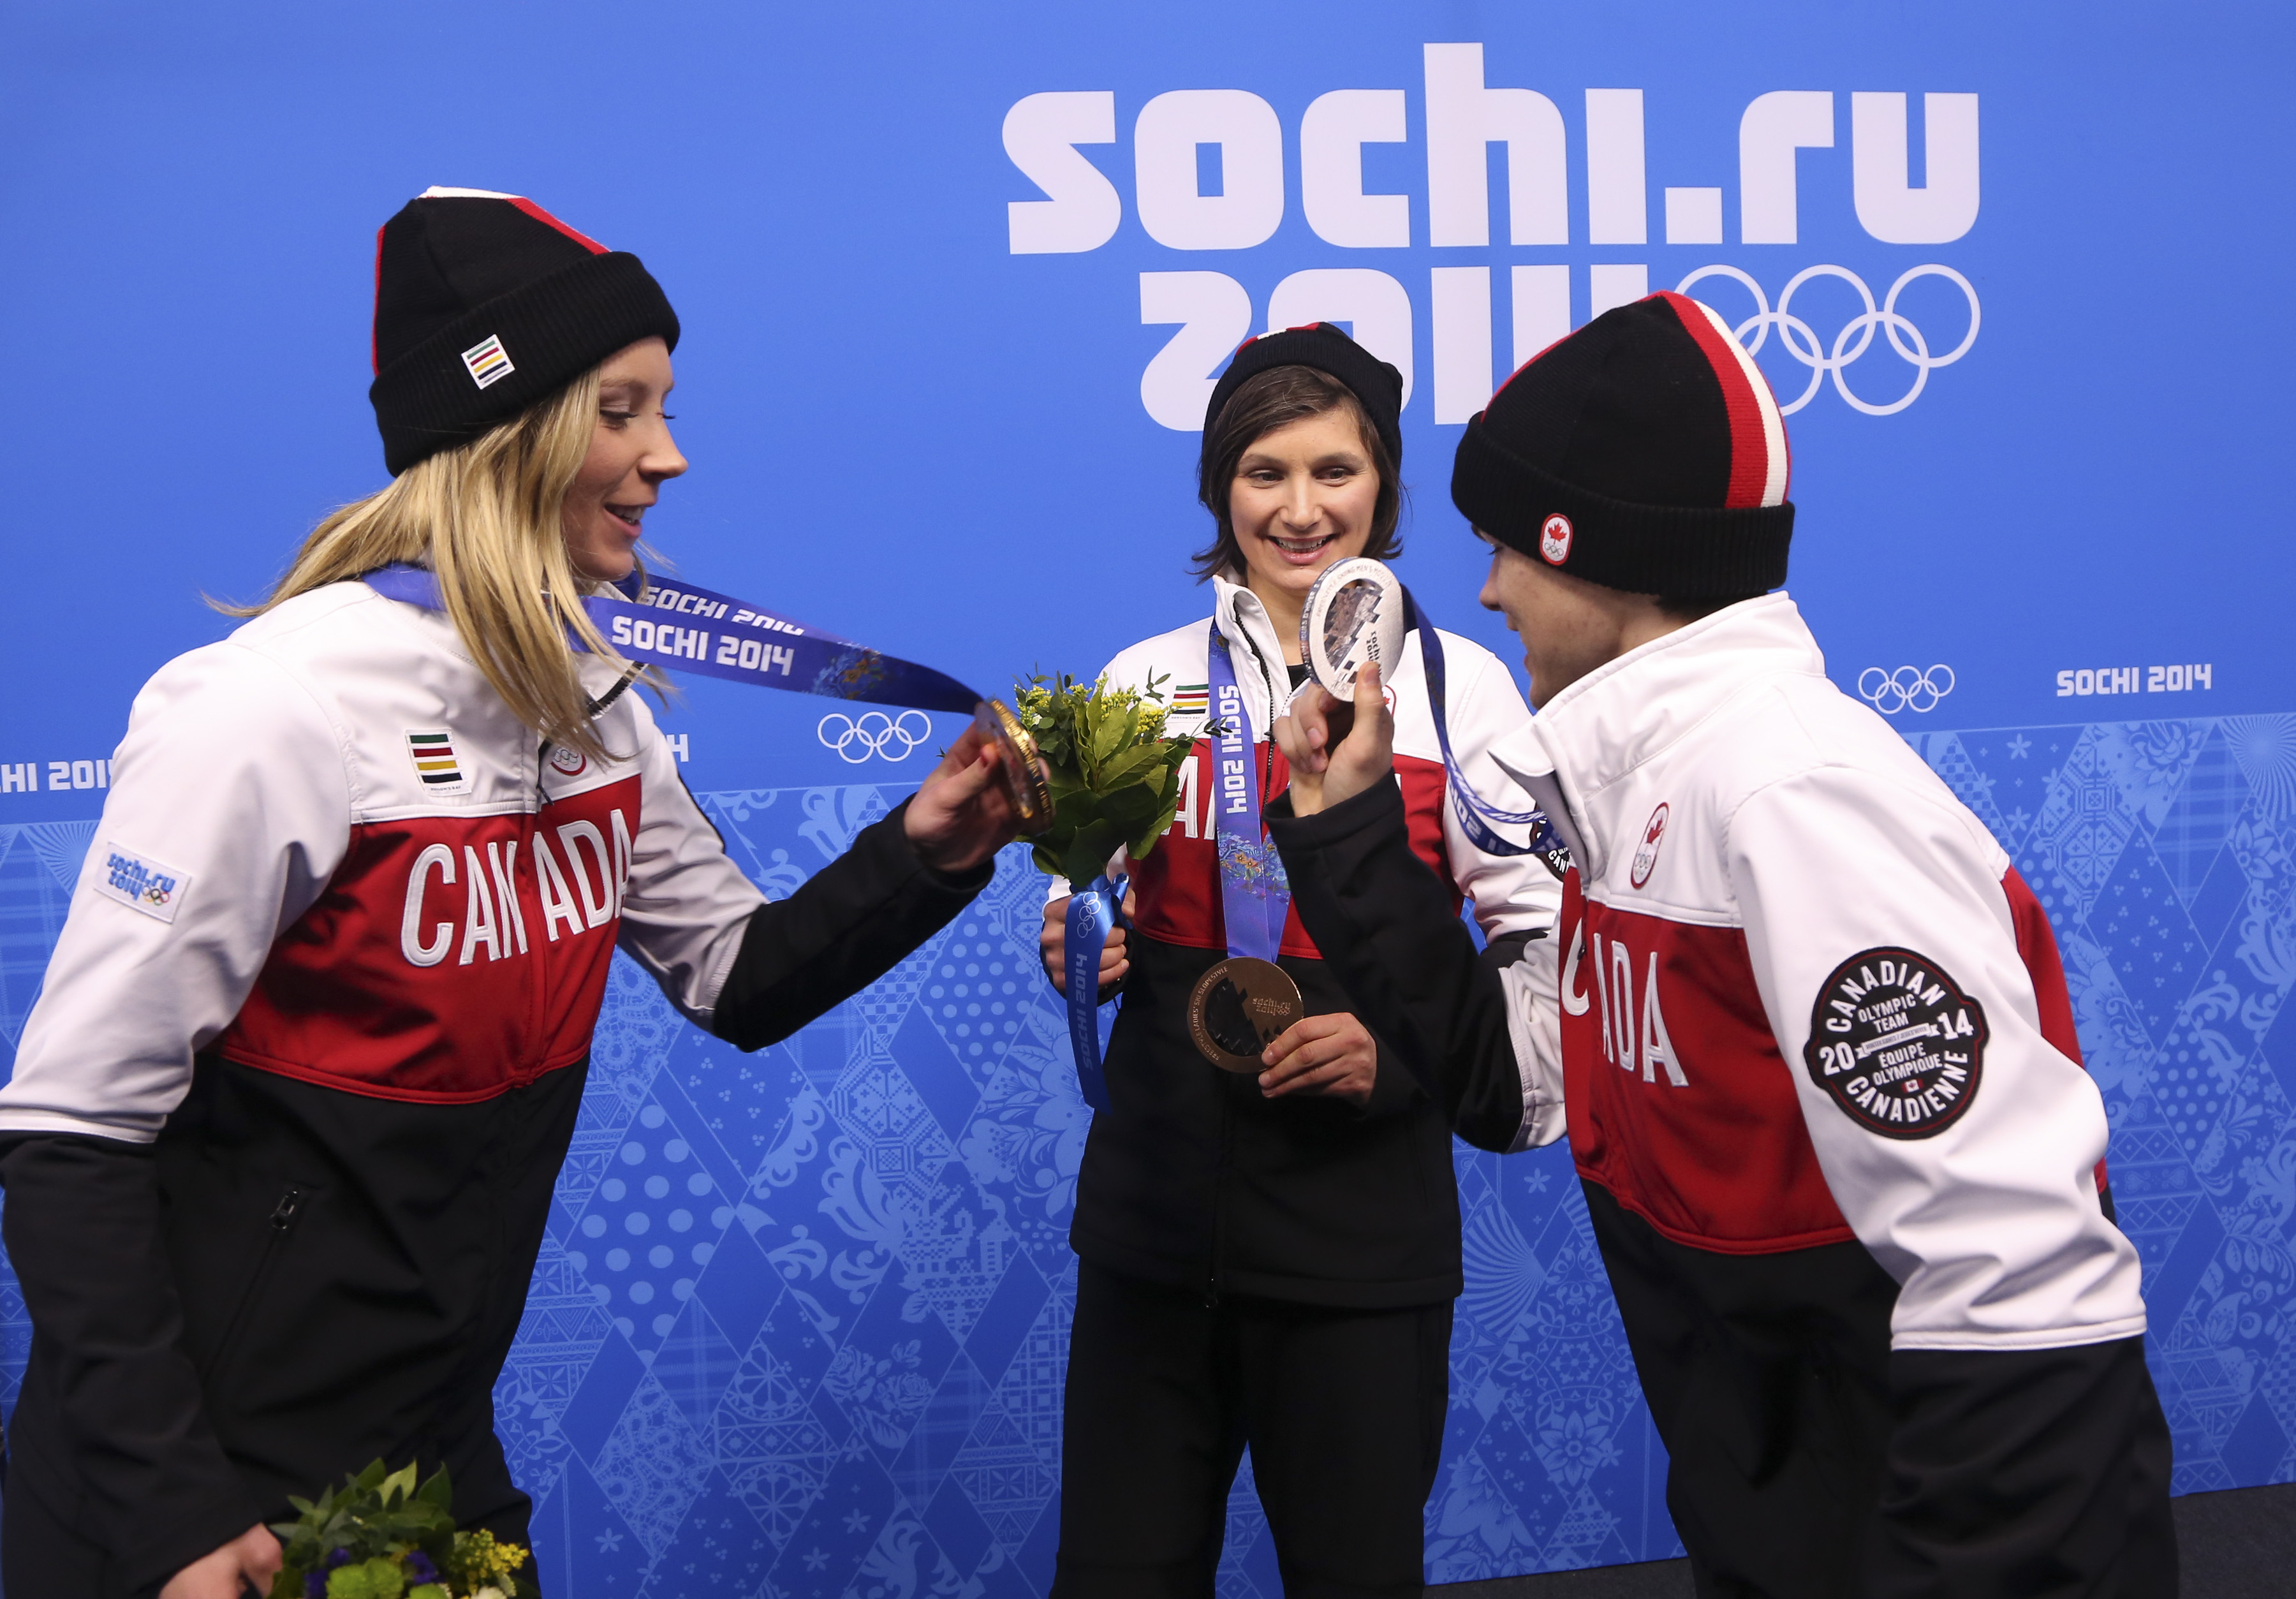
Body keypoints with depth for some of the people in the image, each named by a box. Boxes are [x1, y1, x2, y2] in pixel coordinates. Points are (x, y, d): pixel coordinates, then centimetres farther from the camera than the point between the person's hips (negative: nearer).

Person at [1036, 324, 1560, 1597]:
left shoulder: (1458, 683, -3)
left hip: (1363, 1238, -2)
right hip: (1154, 1215, 3)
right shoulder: (1147, 678, 6)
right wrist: (1072, 947, -6)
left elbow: (1539, 940, -2)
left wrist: (1405, 1049, -17)